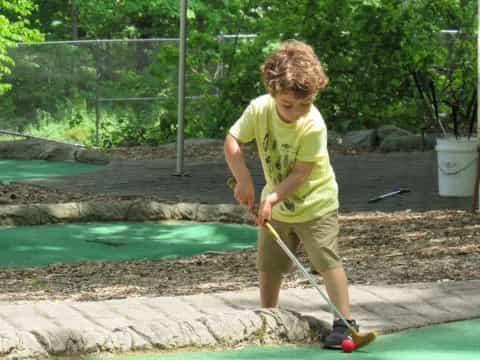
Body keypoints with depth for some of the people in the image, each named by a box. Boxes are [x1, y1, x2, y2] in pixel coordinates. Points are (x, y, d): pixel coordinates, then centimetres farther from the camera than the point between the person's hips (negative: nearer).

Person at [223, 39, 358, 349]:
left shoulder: (313, 126, -29)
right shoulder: (259, 109, -17)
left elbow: (300, 173, -26)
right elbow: (232, 141, -11)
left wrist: (273, 197, -36)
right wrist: (244, 178, -23)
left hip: (315, 203, -5)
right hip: (276, 203, 5)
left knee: (327, 260, -14)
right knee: (268, 264, 13)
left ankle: (344, 321, -11)